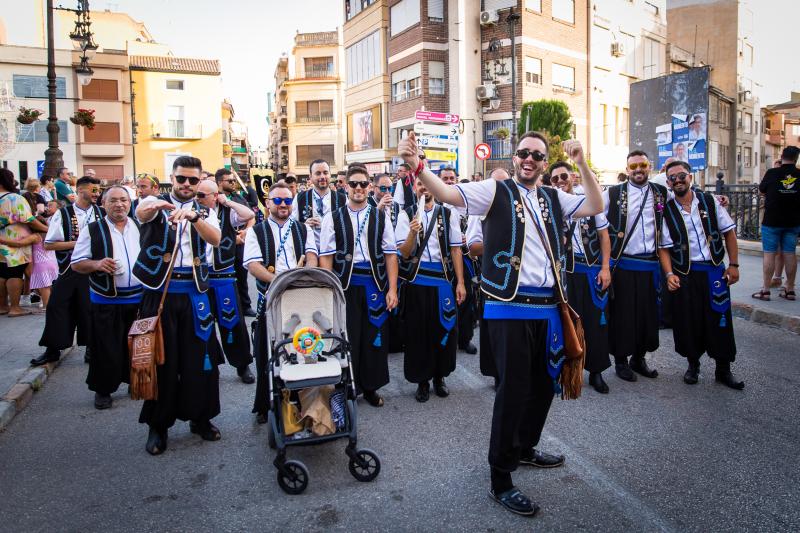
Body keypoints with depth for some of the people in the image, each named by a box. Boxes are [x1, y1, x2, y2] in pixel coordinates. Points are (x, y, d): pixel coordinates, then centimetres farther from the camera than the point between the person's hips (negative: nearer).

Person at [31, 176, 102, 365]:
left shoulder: (101, 213, 3)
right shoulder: (63, 214, -4)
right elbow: (48, 244, -4)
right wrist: (75, 244, -14)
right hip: (69, 271, -1)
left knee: (91, 309, 6)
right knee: (58, 308, 4)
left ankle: (91, 348, 20)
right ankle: (52, 350, 19)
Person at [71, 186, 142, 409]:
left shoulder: (141, 228, 7)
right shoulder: (93, 230, -2)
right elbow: (76, 263, -2)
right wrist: (96, 264, -20)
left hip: (139, 298, 3)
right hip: (106, 302, -3)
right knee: (107, 349, 3)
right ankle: (103, 389, 20)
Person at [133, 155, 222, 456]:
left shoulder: (205, 211, 10)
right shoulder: (157, 203, 4)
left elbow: (215, 239, -11)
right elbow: (141, 211, -22)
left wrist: (193, 215, -29)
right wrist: (154, 205, -46)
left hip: (194, 293, 2)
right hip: (159, 292, -2)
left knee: (199, 357, 6)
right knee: (160, 359, 4)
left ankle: (200, 417, 23)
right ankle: (158, 426, 17)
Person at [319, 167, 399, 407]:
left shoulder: (381, 216, 6)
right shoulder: (333, 218, 2)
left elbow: (390, 254, 3)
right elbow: (326, 256, -1)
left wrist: (392, 289, -3)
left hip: (375, 285, 2)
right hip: (345, 285, -1)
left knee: (374, 338, 8)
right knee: (347, 338, 4)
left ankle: (370, 387, 26)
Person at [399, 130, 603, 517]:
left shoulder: (554, 199, 15)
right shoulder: (496, 191, -2)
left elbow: (596, 207, 8)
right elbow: (448, 194, -15)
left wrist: (582, 165, -2)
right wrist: (417, 166, -31)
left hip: (547, 307, 7)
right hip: (509, 307, -6)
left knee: (544, 384, 19)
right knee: (514, 389, -3)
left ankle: (524, 448, 44)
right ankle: (500, 481, 12)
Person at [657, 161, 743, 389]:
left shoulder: (710, 201, 0)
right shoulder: (667, 211, -2)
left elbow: (729, 231, 4)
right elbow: (664, 247, -1)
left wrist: (733, 264, 0)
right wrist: (669, 274, -14)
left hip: (715, 270, 1)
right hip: (685, 274, 0)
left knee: (720, 321, 4)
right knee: (688, 321, 5)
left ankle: (723, 370, 20)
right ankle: (693, 364, 27)